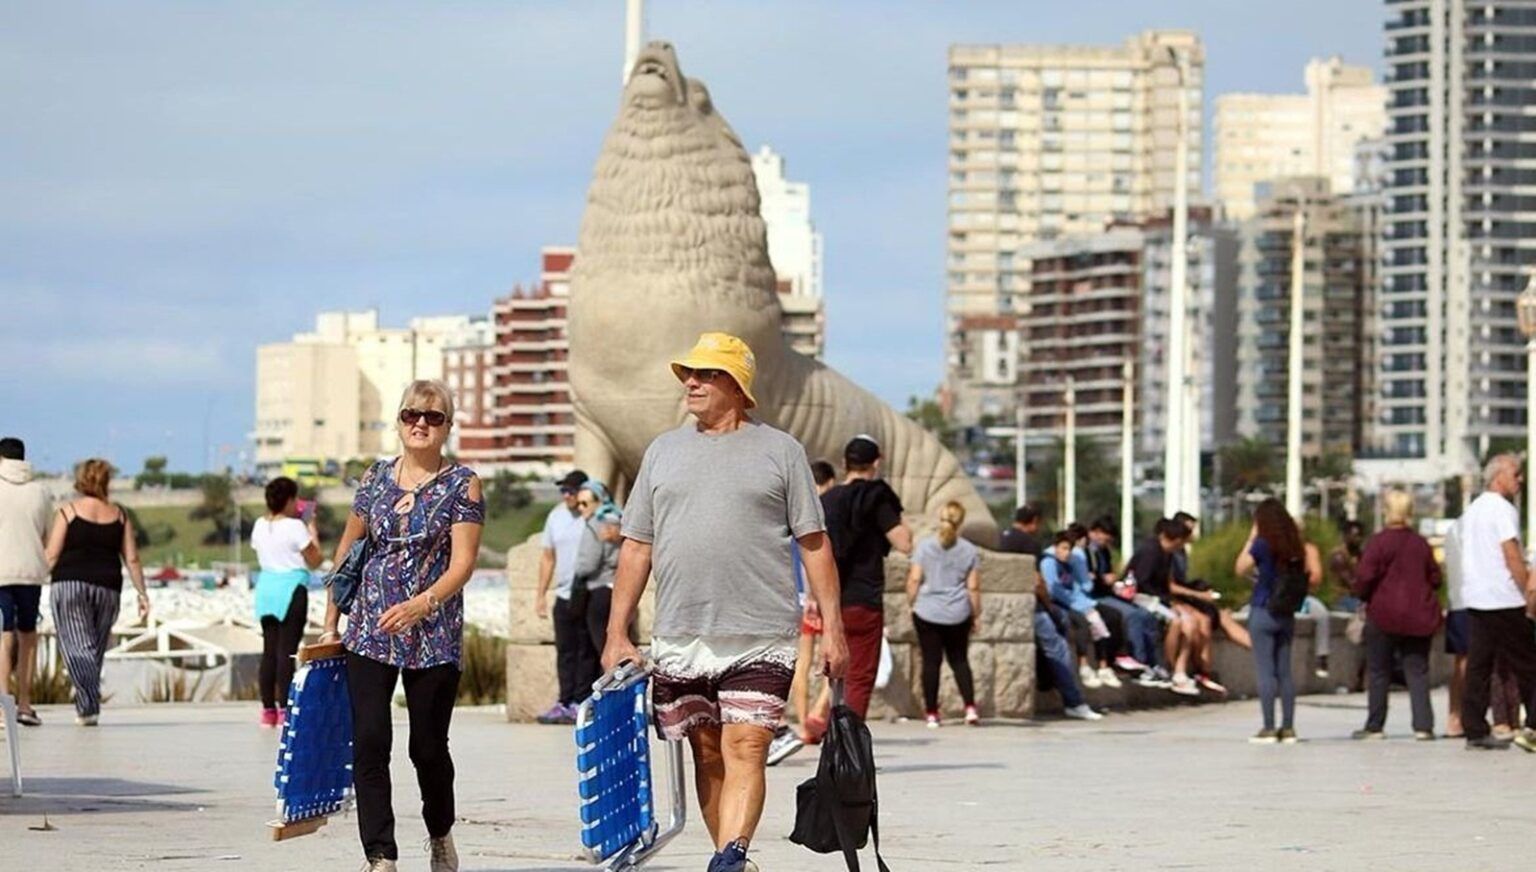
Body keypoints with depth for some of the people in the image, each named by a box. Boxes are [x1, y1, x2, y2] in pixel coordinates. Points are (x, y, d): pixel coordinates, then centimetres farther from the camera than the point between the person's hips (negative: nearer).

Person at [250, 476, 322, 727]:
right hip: (291, 589, -6)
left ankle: (268, 709, 11)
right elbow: (314, 561, -7)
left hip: (266, 587, 6)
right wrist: (312, 531, 5)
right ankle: (284, 709, -7)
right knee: (286, 650, -5)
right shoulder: (295, 527, -11)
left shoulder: (260, 526, 7)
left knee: (269, 650, 9)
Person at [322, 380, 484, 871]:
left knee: (428, 747, 5)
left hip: (435, 635, -2)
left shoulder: (461, 484, -1)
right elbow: (348, 549, 17)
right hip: (369, 631, 2)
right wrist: (331, 623, 15)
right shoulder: (376, 478, 9)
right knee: (369, 742, -10)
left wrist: (423, 603, -26)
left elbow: (463, 562, -10)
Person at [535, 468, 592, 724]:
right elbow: (548, 557, 18)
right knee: (565, 652, 7)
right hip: (564, 596, 6)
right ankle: (564, 703, 10)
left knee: (586, 653, 0)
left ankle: (581, 703, 3)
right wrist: (541, 593, 17)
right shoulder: (556, 516, 12)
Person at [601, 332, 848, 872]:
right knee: (707, 755, 8)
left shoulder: (779, 451, 5)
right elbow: (636, 547, 14)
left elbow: (814, 543, 4)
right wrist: (617, 635, 8)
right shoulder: (664, 451, 13)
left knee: (745, 752, -14)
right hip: (678, 639, 4)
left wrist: (832, 628, -2)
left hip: (759, 638, -4)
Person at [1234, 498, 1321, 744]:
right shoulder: (1297, 547, 3)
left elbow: (1240, 569, 0)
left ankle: (1269, 728, -5)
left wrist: (1251, 539, 3)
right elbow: (1312, 576, 3)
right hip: (1287, 614, 5)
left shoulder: (1262, 545, -10)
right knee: (1285, 671, 9)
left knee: (1265, 671, -3)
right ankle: (1288, 728, 8)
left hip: (1263, 611, -5)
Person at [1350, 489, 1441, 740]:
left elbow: (1365, 576, -14)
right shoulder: (1421, 544, 4)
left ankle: (1375, 726, 9)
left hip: (1385, 614, -4)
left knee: (1378, 672, 6)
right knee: (1417, 671, 6)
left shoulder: (1379, 542, -10)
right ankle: (1423, 725, -3)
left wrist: (1359, 593, 6)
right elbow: (1435, 578, 9)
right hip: (1419, 616, 4)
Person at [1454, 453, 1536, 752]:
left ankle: (1475, 731, 2)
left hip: (1475, 598, 8)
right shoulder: (1502, 509, -10)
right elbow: (1512, 555, -16)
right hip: (1503, 600, -8)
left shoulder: (1472, 510, 17)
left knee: (1478, 665, 5)